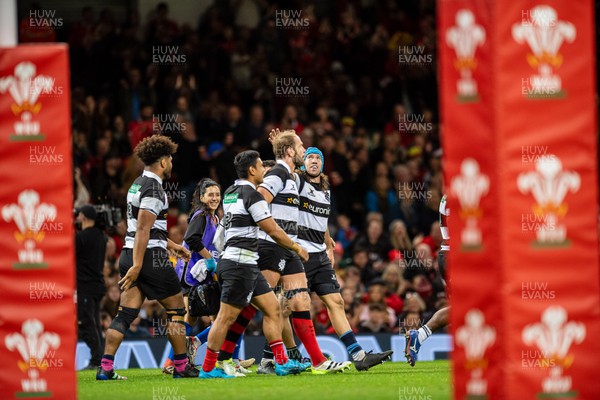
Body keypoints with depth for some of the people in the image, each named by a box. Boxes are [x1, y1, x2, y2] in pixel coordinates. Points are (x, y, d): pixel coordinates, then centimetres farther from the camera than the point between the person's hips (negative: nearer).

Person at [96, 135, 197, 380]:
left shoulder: (137, 184, 17)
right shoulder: (153, 187, -13)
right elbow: (143, 229, -20)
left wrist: (171, 245, 33)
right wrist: (137, 265, -24)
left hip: (129, 256, 9)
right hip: (151, 258, -9)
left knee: (125, 314, 3)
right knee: (176, 308, 5)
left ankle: (105, 368, -7)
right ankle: (181, 366, 10)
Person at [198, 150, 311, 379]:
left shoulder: (230, 193, 13)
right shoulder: (251, 195, -13)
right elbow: (273, 231, -11)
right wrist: (297, 248, 2)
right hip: (240, 263, -10)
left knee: (272, 308, 9)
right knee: (227, 316, -6)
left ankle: (281, 363, 7)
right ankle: (208, 369, -2)